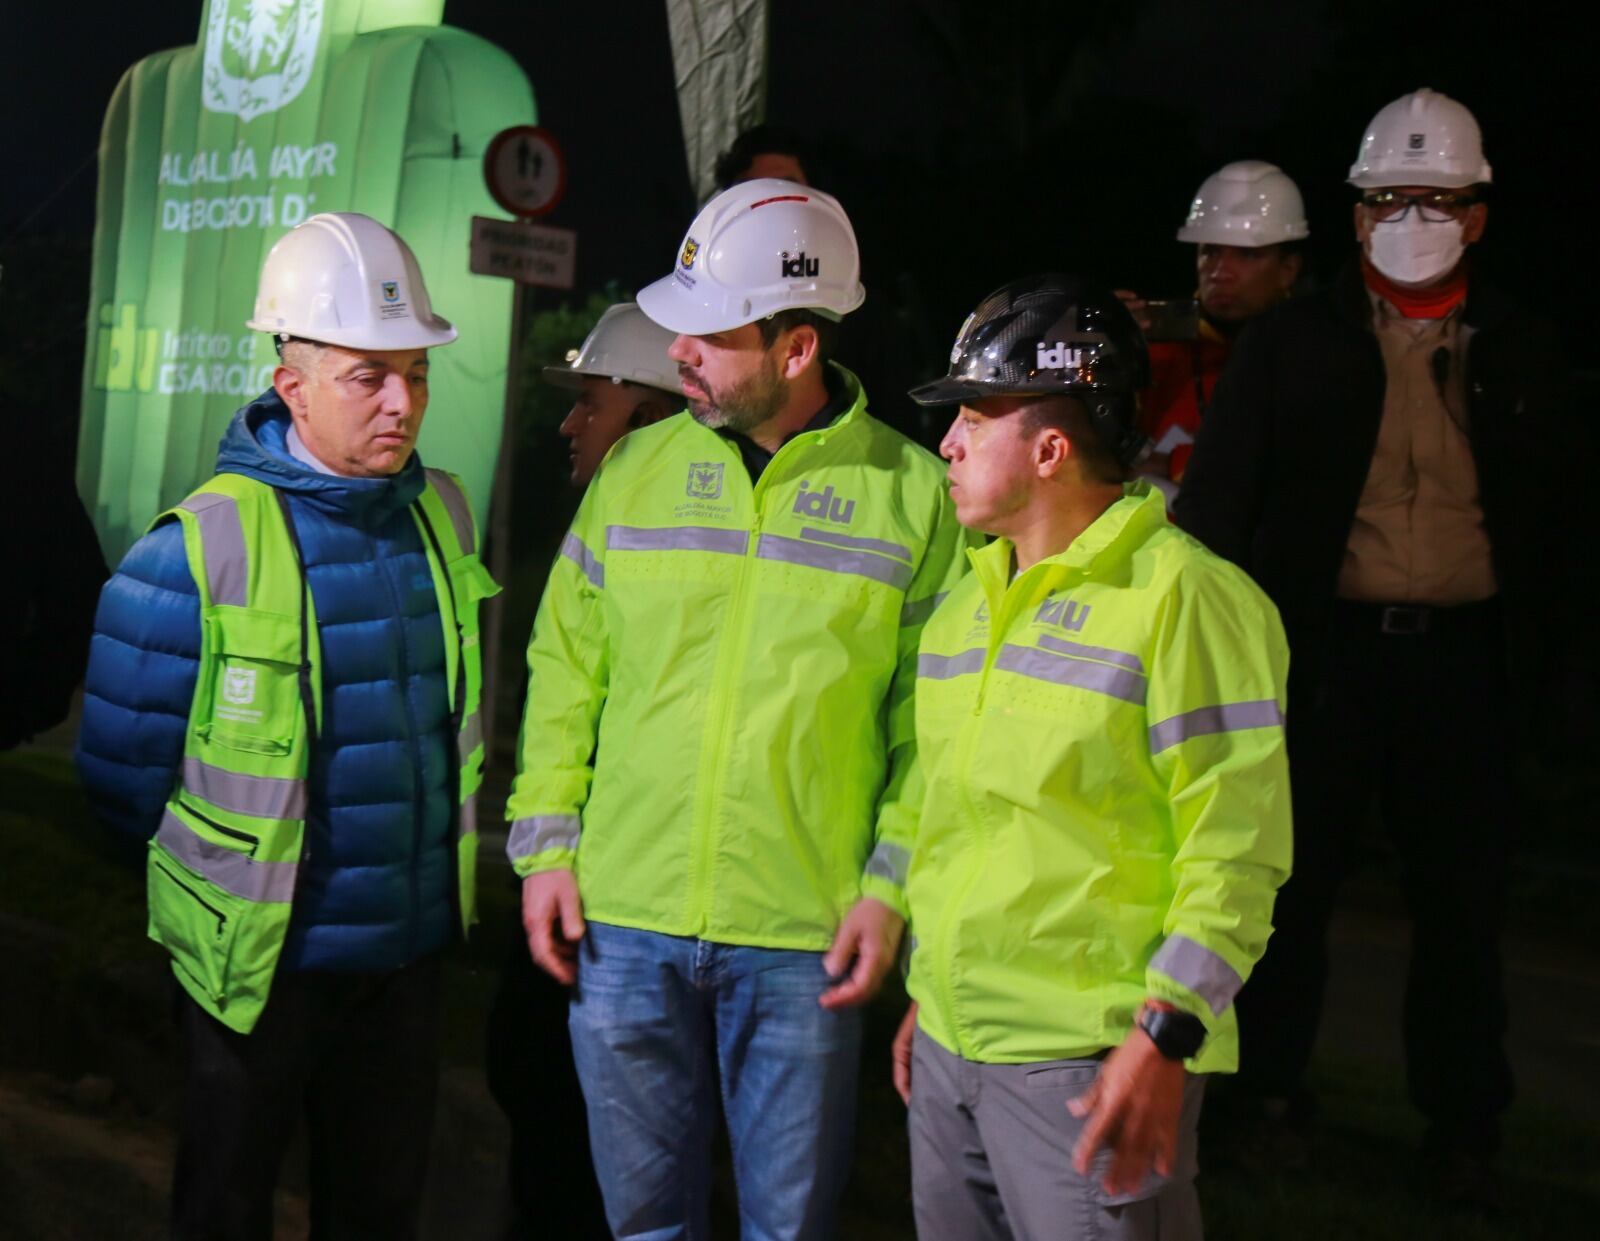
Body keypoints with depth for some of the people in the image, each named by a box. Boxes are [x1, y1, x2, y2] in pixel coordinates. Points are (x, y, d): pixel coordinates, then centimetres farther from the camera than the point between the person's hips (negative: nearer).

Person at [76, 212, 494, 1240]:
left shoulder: (443, 514, 0)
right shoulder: (204, 546, -18)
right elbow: (124, 766, -10)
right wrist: (212, 874, 3)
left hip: (411, 938, 5)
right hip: (261, 952, -5)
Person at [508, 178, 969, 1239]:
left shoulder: (913, 492, -4)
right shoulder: (636, 469, 4)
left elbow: (930, 716, -2)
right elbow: (566, 668, 8)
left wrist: (891, 888, -8)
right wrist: (545, 846, 2)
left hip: (805, 939, -2)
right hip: (622, 919, 3)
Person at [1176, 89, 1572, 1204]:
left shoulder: (1517, 354, 8)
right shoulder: (1295, 345, 1)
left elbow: (1549, 512, 13)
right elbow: (1219, 498, 0)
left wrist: (1541, 636, 5)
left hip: (1462, 653, 2)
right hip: (1327, 644, -1)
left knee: (1463, 899, 9)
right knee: (1293, 877, 7)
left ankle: (1464, 1127, 23)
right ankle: (1272, 1090, 25)